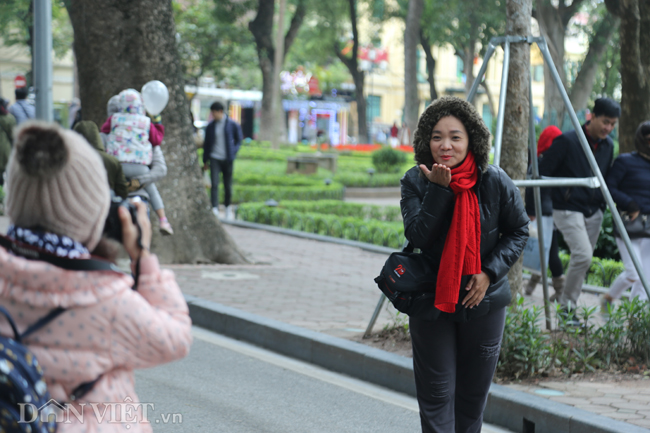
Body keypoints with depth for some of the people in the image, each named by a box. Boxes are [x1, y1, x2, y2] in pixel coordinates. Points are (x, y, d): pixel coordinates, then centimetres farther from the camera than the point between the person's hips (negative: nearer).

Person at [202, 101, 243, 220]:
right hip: (214, 158, 1)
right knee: (214, 184, -14)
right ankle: (215, 209, -19)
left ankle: (228, 207, 27)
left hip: (227, 159, -1)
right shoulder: (210, 126, 5)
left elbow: (239, 140, 9)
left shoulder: (232, 125, 0)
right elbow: (206, 143, 13)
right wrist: (205, 161, 12)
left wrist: (233, 154, -4)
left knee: (228, 185, 6)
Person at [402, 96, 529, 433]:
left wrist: (490, 272, -11)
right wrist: (438, 189, -27)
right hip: (430, 302, -1)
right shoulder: (415, 182, -9)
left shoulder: (495, 182, -10)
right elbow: (417, 235, -19)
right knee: (436, 396, -3)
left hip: (483, 302, 1)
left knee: (473, 394, 13)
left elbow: (518, 231, 2)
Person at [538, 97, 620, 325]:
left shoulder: (607, 146, 6)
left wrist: (605, 204, 14)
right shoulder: (567, 142, -14)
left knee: (583, 259, 7)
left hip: (593, 212, 7)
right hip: (568, 210, -7)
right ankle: (567, 305, -6)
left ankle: (569, 306, 19)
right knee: (583, 255, -20)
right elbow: (542, 172, -10)